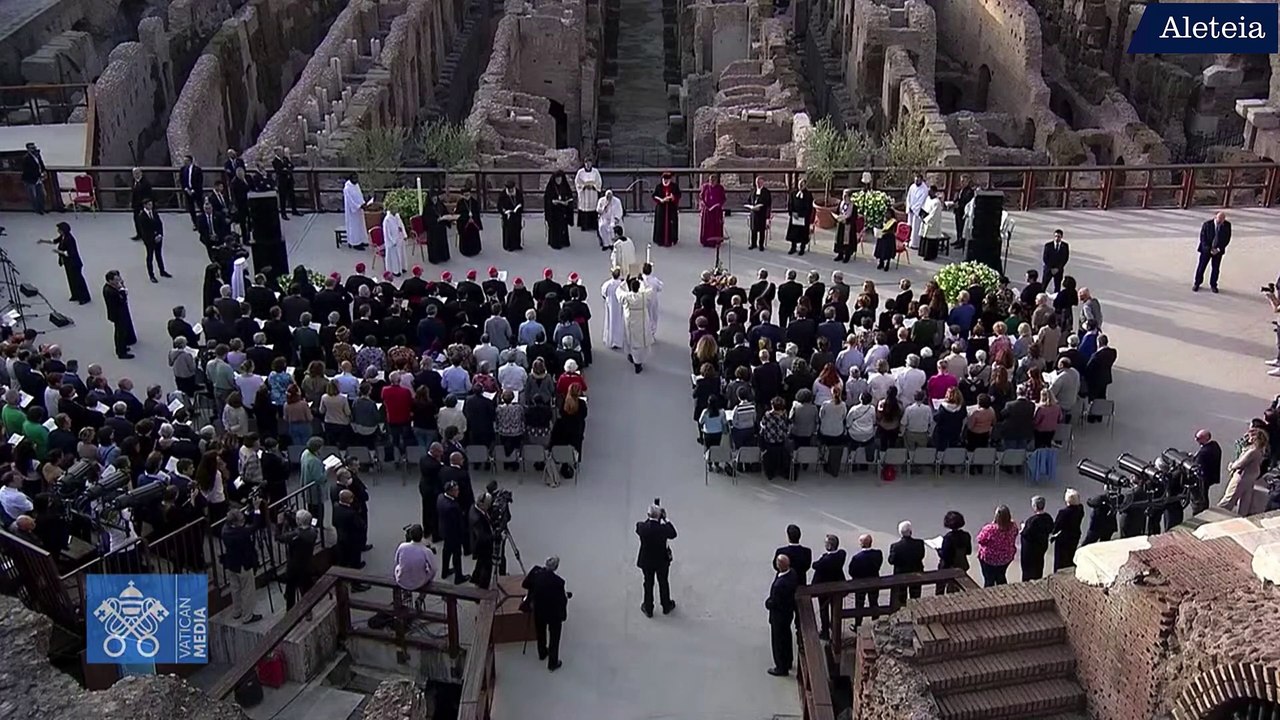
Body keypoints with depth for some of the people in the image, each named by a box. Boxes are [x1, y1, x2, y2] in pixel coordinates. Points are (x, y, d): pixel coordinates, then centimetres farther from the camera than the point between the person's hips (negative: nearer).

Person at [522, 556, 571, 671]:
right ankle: (552, 663, 29)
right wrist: (566, 596, 1)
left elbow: (525, 585, -2)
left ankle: (542, 653, 51)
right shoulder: (558, 581, -31)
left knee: (540, 632, 29)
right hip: (554, 613, -4)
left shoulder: (536, 573, -19)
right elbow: (562, 600, -20)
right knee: (554, 637, 17)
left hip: (539, 610, 4)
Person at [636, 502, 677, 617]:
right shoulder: (664, 528, -29)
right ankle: (666, 607, 43)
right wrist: (665, 519, -10)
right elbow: (673, 534, -7)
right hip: (662, 561, -1)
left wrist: (648, 518, -3)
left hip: (646, 561, 1)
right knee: (663, 583, 22)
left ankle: (648, 609, 37)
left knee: (648, 584, 21)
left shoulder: (642, 527, -26)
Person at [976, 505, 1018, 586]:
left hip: (989, 559, -4)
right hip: (1007, 557, 4)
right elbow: (1014, 535, 2)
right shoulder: (1013, 526, -20)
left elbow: (980, 540, -18)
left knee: (989, 580, 15)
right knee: (1001, 577, 27)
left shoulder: (990, 529, -34)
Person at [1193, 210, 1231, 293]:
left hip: (1218, 250, 1)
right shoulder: (1207, 224, -12)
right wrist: (1209, 249, -17)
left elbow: (1227, 238, -2)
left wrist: (1219, 248, -12)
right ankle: (1197, 284, 20)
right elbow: (1202, 237, -9)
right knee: (1201, 267, 5)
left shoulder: (1227, 225, -6)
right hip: (1206, 249, -1)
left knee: (1216, 268, 4)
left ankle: (1213, 285, 18)